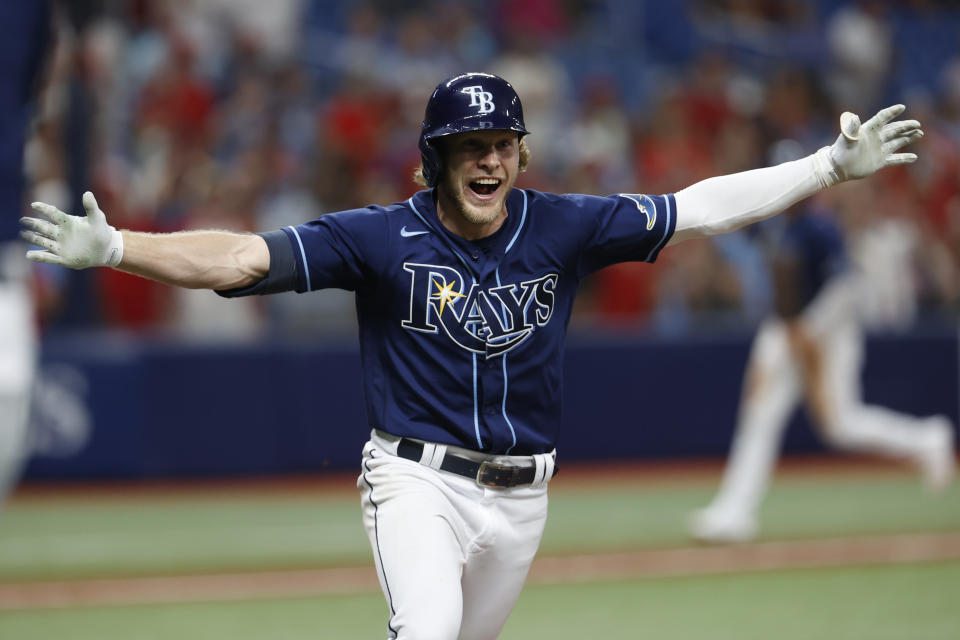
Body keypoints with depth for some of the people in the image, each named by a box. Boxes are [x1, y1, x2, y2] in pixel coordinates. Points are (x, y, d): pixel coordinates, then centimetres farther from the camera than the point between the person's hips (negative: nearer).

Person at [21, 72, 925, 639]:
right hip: (418, 482, -4)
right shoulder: (383, 240, -10)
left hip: (520, 495, 4)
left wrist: (833, 166, -2)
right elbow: (241, 259, -17)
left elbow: (702, 208, 2)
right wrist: (112, 250, -30)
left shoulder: (561, 229, -1)